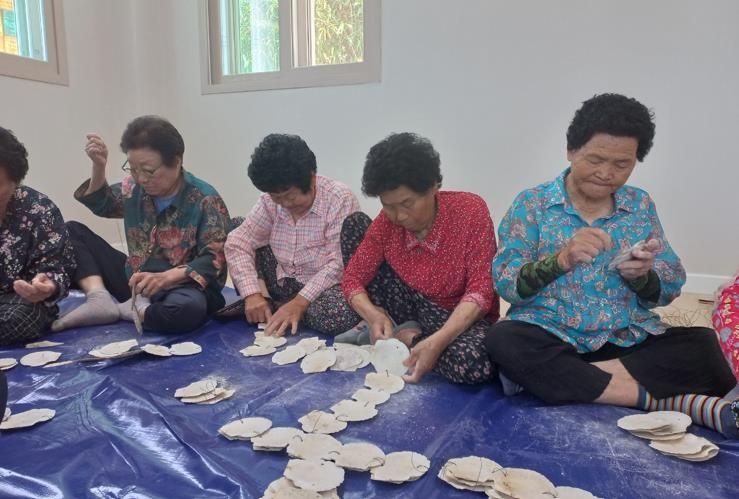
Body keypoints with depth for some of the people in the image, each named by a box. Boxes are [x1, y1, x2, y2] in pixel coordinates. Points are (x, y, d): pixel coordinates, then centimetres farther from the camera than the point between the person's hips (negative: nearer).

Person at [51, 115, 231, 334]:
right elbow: (102, 204, 20)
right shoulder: (134, 188, 1)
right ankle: (100, 300, -16)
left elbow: (214, 260, -20)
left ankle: (126, 311, -13)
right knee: (72, 232, 3)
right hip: (135, 281, 6)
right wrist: (99, 166, 0)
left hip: (183, 287, -6)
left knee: (188, 310, -42)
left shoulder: (205, 200, -17)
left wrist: (166, 277, -35)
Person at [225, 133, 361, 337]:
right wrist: (252, 294, -20)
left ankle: (274, 307, -11)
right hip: (282, 283, 4)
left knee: (340, 314, -38)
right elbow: (238, 242, -8)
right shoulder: (270, 201, -5)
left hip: (324, 288, -3)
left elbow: (339, 264, -23)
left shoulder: (340, 198, -19)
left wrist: (300, 302, -28)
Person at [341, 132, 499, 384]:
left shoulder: (470, 209, -20)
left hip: (460, 318, -2)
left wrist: (437, 341, -36)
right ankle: (383, 331, -4)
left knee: (473, 363, -41)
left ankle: (407, 337, -9)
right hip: (416, 309, 3)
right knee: (354, 224, -10)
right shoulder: (386, 222, -10)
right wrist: (373, 316, -26)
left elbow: (480, 291, -23)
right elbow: (353, 278, -6)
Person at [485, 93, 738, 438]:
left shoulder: (640, 205, 8)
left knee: (705, 346, -21)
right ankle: (666, 401, -23)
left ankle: (552, 377, -20)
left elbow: (669, 290, 8)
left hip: (629, 342, 3)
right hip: (551, 339, -2)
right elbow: (506, 285, -11)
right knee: (503, 341, -33)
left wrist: (641, 276, -15)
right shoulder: (533, 203, -2)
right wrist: (561, 259, -28)